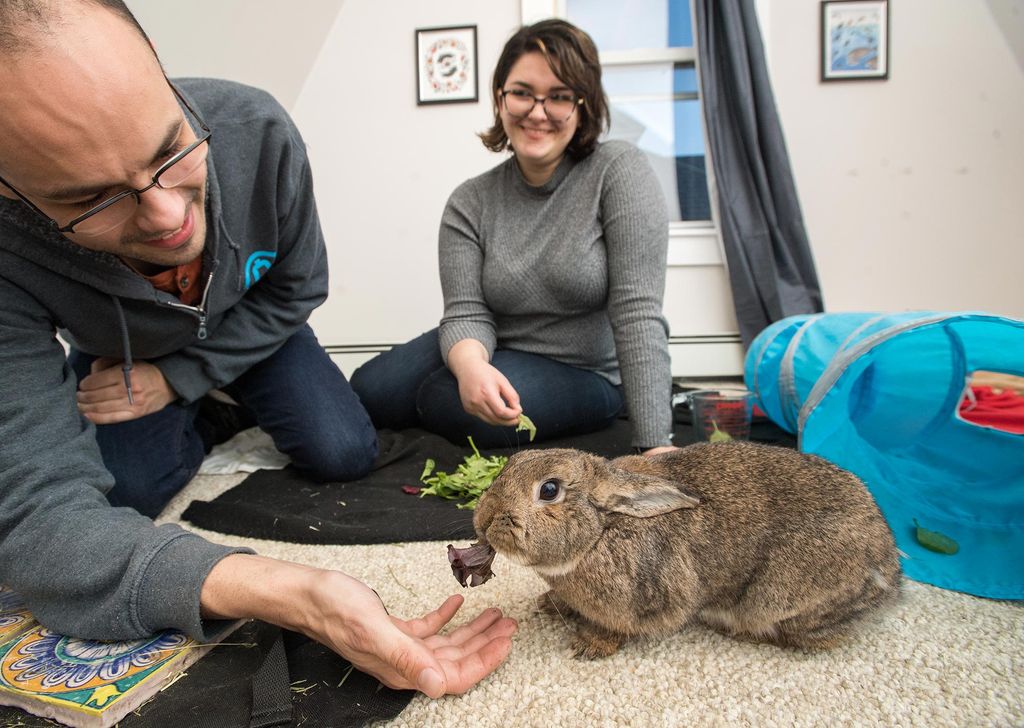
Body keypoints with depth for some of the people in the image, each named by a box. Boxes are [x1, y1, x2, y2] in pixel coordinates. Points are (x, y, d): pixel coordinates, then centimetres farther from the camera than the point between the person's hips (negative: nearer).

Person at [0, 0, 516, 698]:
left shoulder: (255, 130, -36)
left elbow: (294, 291, -16)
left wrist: (177, 375, -23)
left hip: (247, 328, 1)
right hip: (120, 355, -1)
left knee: (347, 453, -11)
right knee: (124, 492, -22)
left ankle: (229, 405, 22)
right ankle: (196, 427, 15)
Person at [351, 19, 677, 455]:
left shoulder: (619, 172, -17)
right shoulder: (469, 203, -6)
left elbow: (637, 312, -24)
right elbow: (467, 314, -14)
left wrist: (655, 444, -29)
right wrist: (471, 365, -39)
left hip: (585, 372, -4)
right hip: (497, 358, 4)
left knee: (448, 404, -26)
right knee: (368, 391, -8)